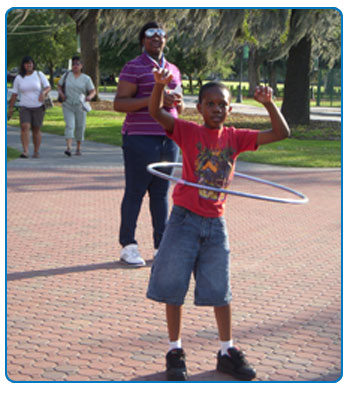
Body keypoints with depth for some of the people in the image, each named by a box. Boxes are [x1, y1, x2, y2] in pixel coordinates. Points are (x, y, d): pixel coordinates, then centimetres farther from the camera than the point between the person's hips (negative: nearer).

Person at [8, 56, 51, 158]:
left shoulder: (39, 75, -1)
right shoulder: (18, 78, 2)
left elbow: (48, 87, -1)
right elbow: (14, 94, 6)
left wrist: (43, 93, -23)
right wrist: (10, 108, 4)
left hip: (38, 107, 0)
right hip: (24, 107, 0)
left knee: (36, 130, 5)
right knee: (25, 127, -18)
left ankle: (36, 152, 19)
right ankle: (25, 151, -23)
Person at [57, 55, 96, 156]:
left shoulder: (86, 78, 2)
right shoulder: (66, 75, 4)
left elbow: (93, 91, 2)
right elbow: (59, 85, 15)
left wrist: (90, 96, -21)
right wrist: (61, 93, -6)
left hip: (80, 106, 1)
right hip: (68, 106, -1)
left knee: (80, 127, 6)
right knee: (70, 125, -15)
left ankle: (78, 148, 23)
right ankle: (68, 148, -26)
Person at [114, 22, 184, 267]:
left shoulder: (173, 70, 18)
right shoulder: (134, 68, -4)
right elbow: (119, 103, -12)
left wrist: (178, 102, 0)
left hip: (168, 140, 6)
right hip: (140, 139, -6)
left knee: (161, 194, 9)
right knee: (135, 192, -2)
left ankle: (161, 246, 15)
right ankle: (128, 246, 7)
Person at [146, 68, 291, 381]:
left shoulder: (235, 138, 3)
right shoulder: (189, 132, -5)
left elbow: (281, 133, 1)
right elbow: (156, 113, -18)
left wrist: (269, 104, -13)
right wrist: (160, 85, -35)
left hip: (215, 223, 3)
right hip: (185, 218, -2)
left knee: (220, 290, 9)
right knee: (173, 287, 3)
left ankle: (228, 351, 23)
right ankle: (175, 351, 17)